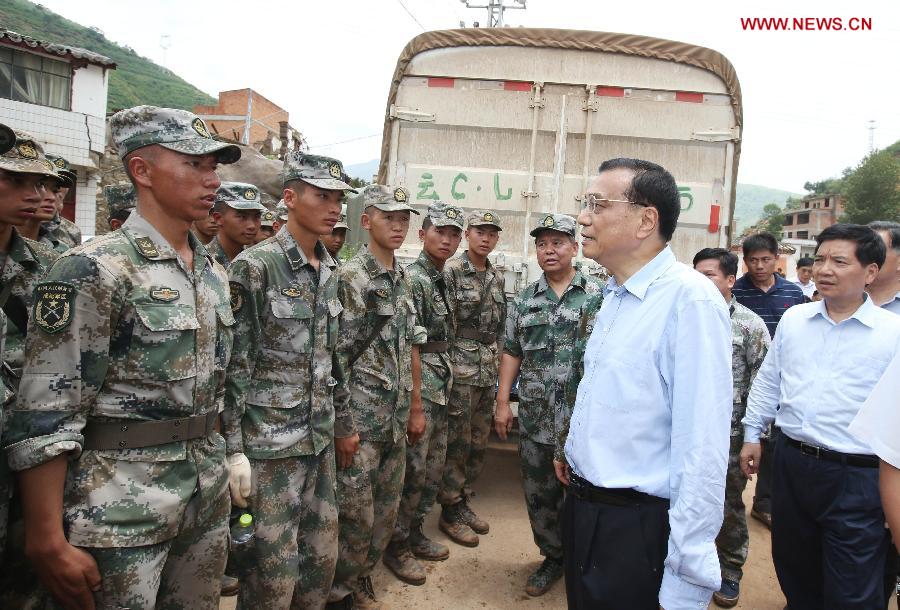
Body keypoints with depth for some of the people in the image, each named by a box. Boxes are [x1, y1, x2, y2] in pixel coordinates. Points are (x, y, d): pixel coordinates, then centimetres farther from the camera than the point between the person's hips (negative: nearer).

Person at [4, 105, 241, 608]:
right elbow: (46, 418, -16)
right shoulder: (94, 271, -15)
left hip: (209, 502, 7)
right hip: (120, 513, -6)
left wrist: (219, 480, 16)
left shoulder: (214, 273, 7)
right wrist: (48, 542, -16)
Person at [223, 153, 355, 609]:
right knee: (274, 569, 4)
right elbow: (232, 363, -13)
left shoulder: (329, 271, 8)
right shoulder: (254, 266, -12)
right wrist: (235, 450, -14)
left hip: (319, 438, 7)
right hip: (269, 440, -6)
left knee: (323, 558, 15)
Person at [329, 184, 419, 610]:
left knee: (387, 511, 16)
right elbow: (337, 356, -16)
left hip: (396, 419, 7)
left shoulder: (402, 279, 10)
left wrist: (414, 407, 15)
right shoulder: (351, 278, -13)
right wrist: (343, 425, -16)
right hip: (361, 420, -7)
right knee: (357, 514, 3)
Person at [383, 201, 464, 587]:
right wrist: (415, 401, -19)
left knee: (434, 467, 16)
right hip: (421, 389, -9)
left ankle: (414, 534, 31)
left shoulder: (442, 280, 14)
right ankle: (397, 546, 16)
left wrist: (445, 390, 13)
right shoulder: (413, 278, -14)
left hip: (441, 389, 9)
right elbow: (410, 345, -18)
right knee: (413, 470, 0)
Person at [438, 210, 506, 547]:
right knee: (457, 443, 0)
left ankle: (463, 502, 28)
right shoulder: (451, 271, -8)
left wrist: (497, 362, 16)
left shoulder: (498, 278, 13)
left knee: (478, 443, 13)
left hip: (488, 372, 7)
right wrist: (447, 367, -13)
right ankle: (449, 512, 13)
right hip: (460, 370, -7)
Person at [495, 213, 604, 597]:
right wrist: (503, 402, 5)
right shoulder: (525, 300, 8)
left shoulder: (598, 296, -3)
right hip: (536, 419, 4)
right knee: (539, 495, 14)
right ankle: (553, 557, 34)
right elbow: (511, 353, 10)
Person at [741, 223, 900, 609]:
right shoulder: (793, 319, 4)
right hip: (791, 463, 4)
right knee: (794, 575, 21)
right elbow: (767, 382, 14)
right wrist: (752, 435, 14)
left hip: (857, 477, -4)